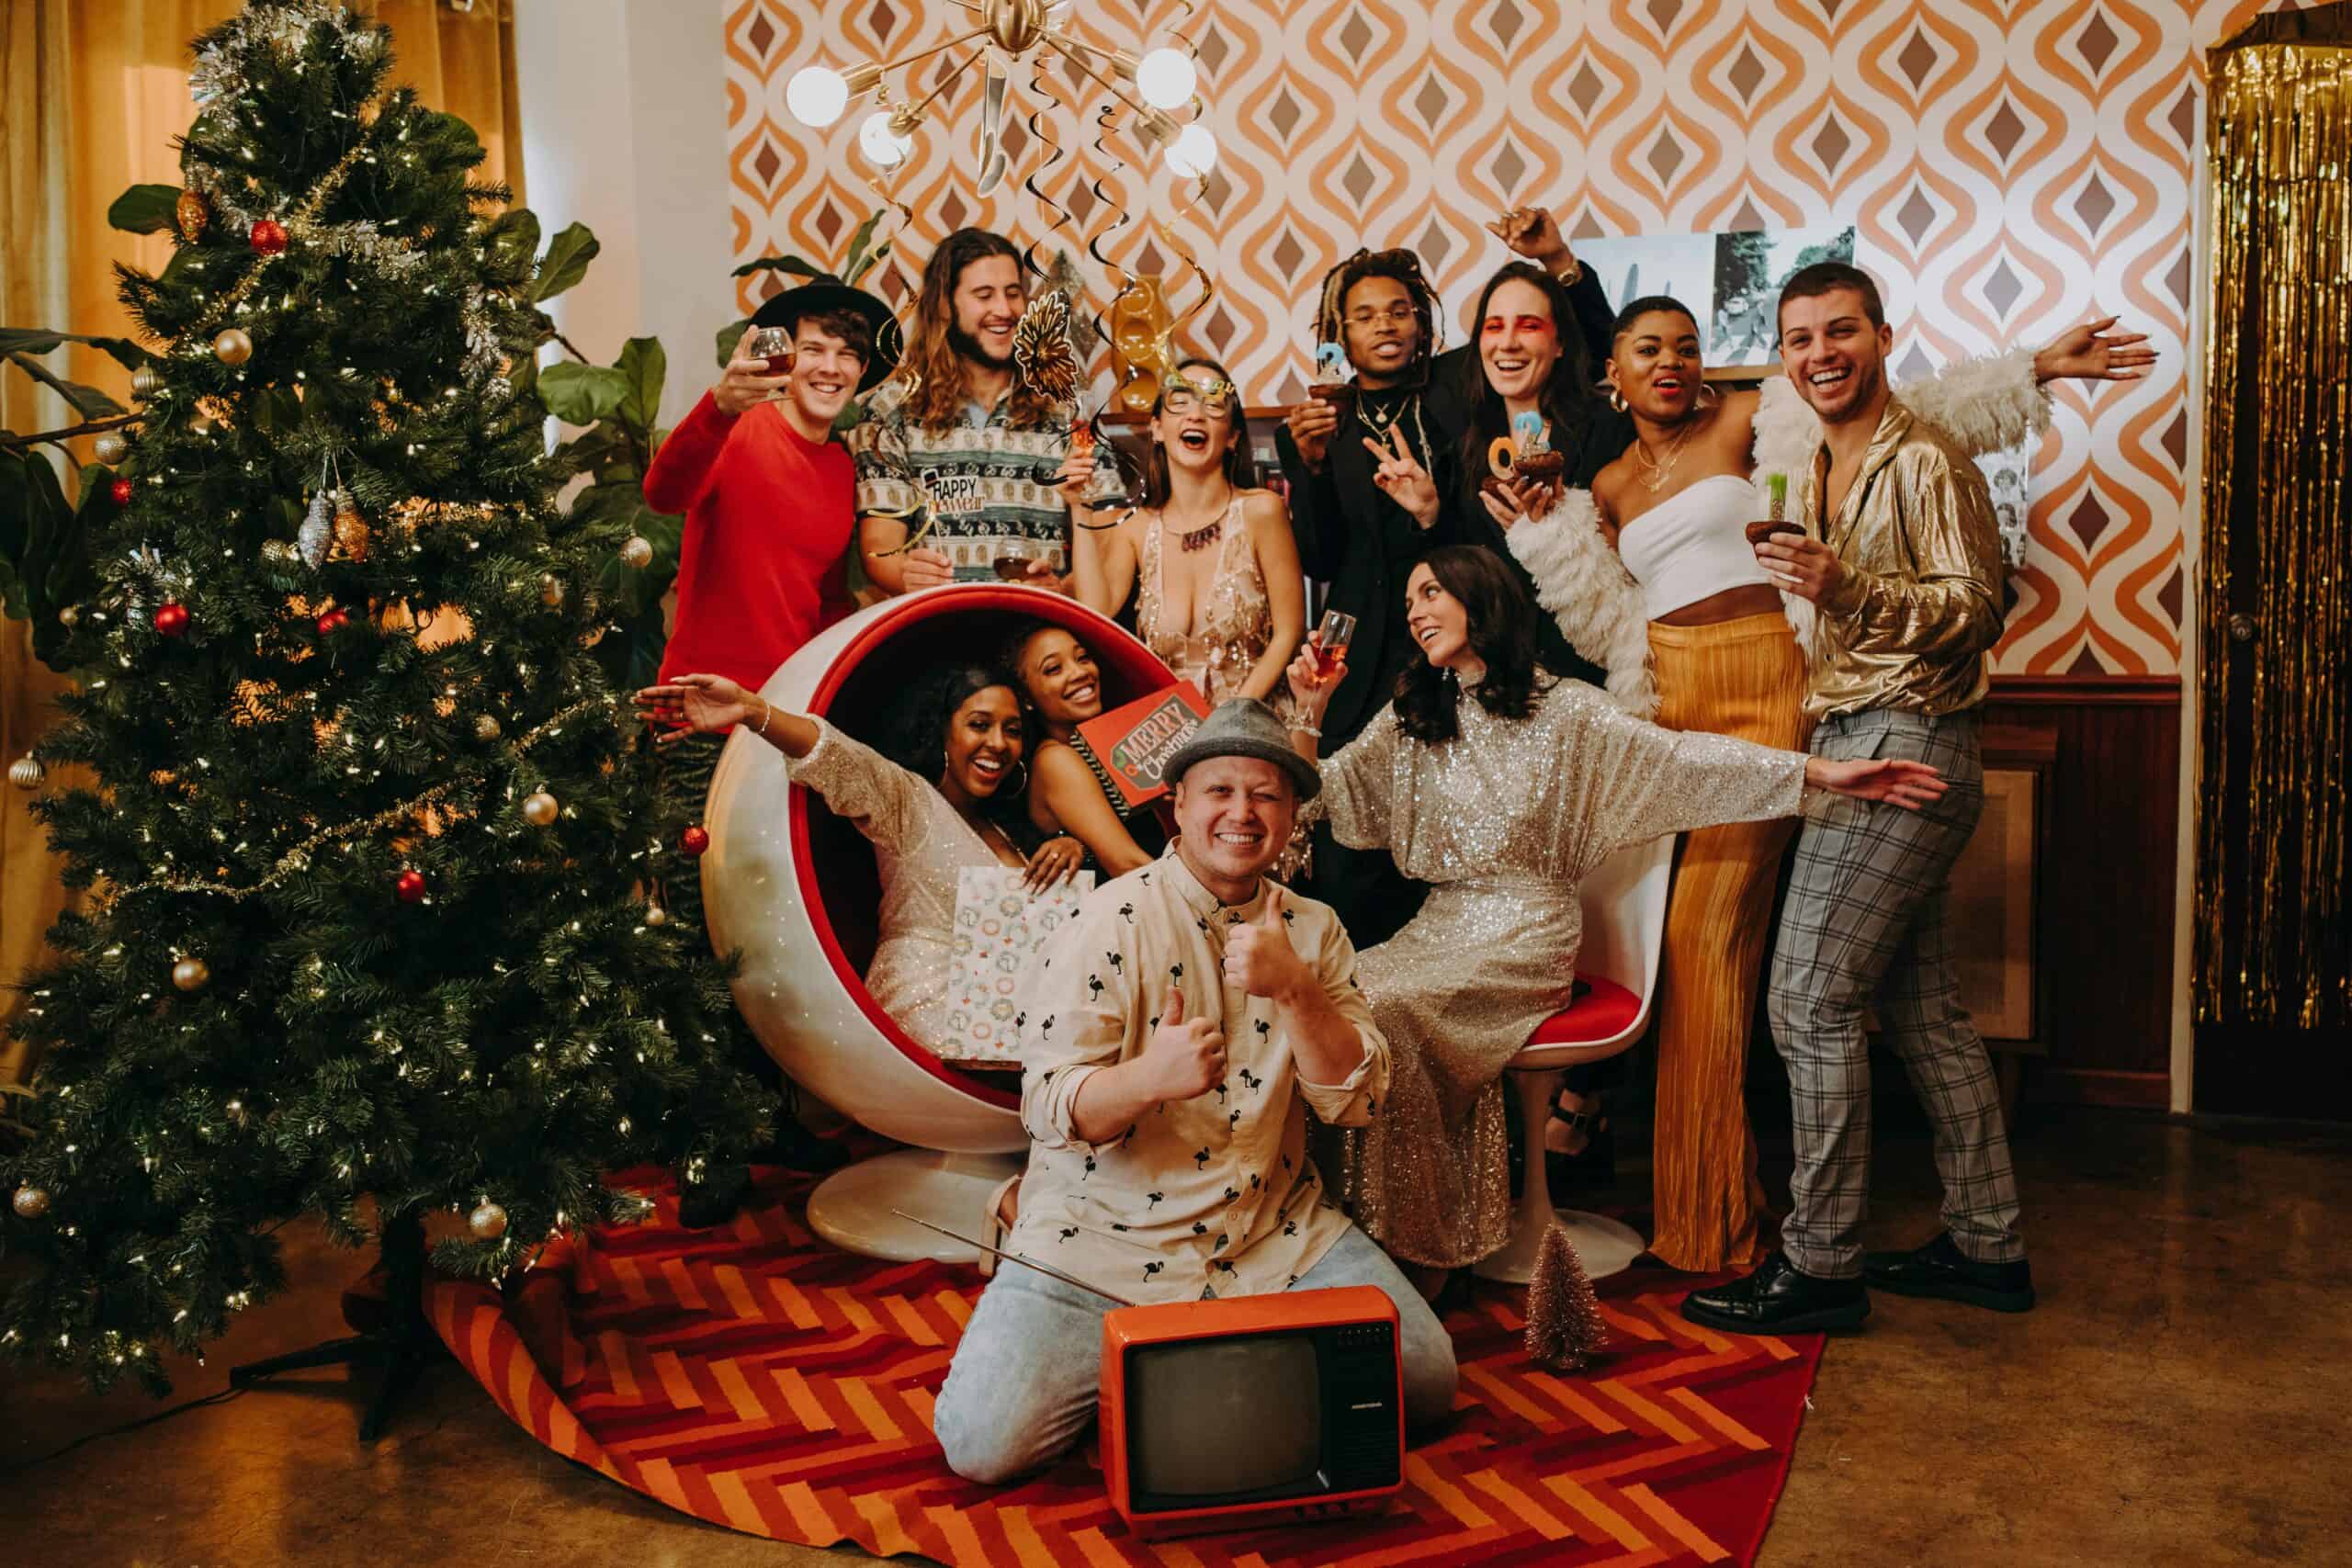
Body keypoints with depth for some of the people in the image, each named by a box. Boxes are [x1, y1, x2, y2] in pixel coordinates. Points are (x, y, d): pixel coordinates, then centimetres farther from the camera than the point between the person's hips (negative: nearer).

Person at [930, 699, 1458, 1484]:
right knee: (984, 1441, -19)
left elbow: (1356, 1100, -5)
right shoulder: (1110, 921, -9)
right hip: (1103, 1242, -3)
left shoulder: (1313, 930, 4)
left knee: (1428, 1381, -10)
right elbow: (1049, 1109, -15)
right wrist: (1148, 1078, -36)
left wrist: (1292, 988, -22)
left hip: (1276, 1235, 4)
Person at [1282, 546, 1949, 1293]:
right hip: (1440, 926, 5)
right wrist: (1309, 712, -2)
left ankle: (1422, 1250, -17)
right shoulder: (1409, 720, 14)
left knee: (1388, 1007, -29)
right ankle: (1366, 1234, -14)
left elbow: (1679, 758, -7)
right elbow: (1315, 798, 15)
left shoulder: (1562, 710, 0)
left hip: (1527, 940, -5)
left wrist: (1820, 770, -16)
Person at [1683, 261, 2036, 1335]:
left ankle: (1819, 1264, 0)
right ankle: (1986, 1244, 22)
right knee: (1922, 1006, 12)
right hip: (1849, 743, 9)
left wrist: (1848, 589, -26)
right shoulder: (1816, 472, 17)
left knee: (1810, 997, -9)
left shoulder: (1925, 460, -9)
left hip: (1904, 749, -9)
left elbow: (1978, 610, -15)